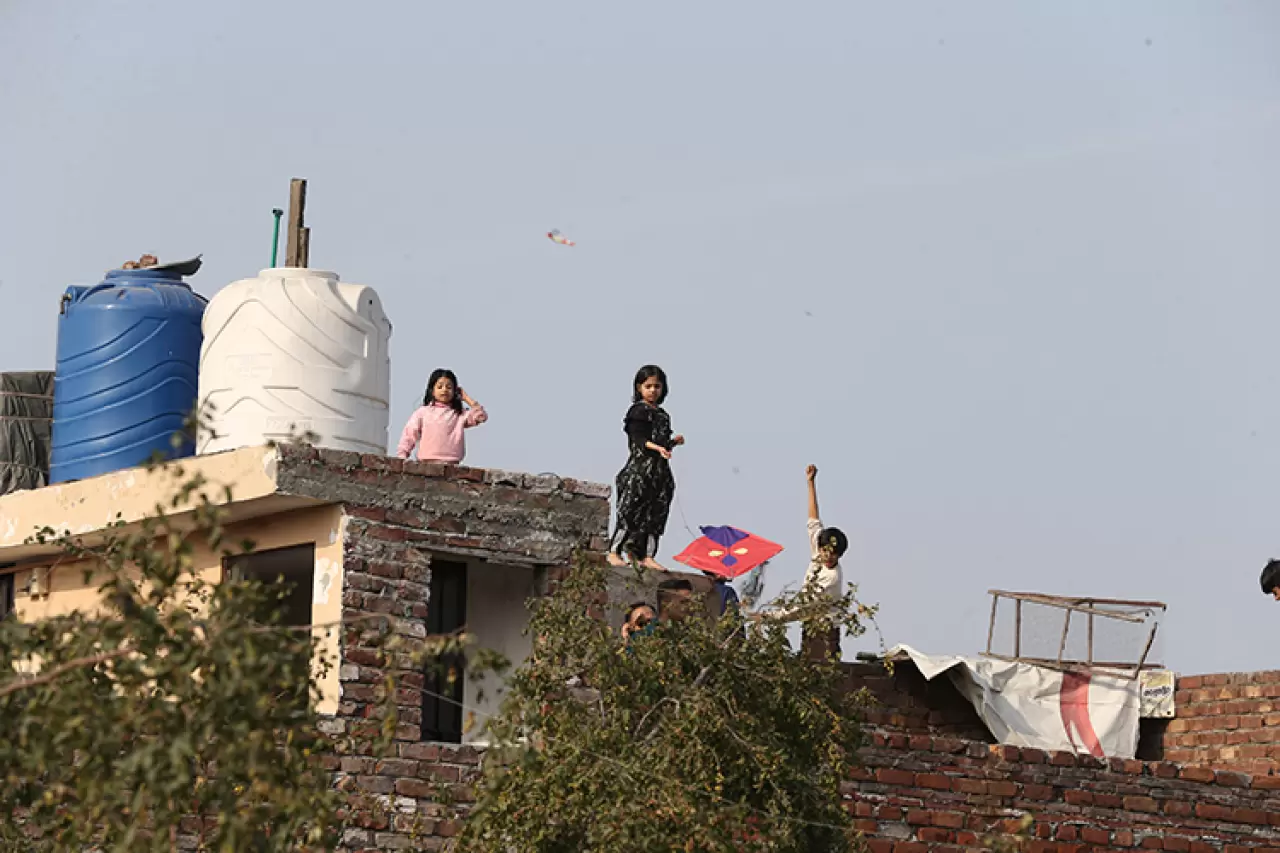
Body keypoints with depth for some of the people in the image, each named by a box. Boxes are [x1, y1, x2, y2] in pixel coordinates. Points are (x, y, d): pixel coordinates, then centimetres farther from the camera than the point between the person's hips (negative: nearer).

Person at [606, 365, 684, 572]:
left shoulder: (662, 414, 17)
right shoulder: (638, 410, -5)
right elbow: (639, 439, -14)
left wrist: (672, 443, 5)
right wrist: (657, 447, -28)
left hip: (660, 470, 8)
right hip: (639, 468, -8)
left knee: (655, 513, 6)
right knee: (630, 510, -9)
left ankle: (647, 556, 9)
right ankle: (614, 551, -4)